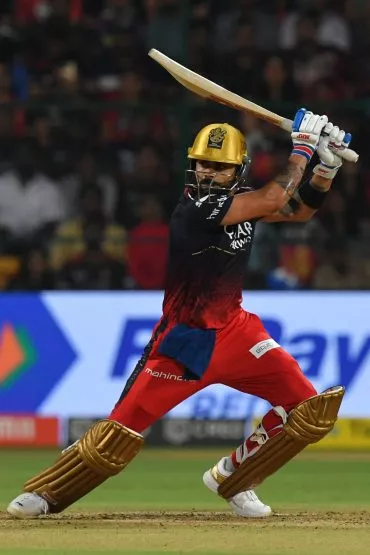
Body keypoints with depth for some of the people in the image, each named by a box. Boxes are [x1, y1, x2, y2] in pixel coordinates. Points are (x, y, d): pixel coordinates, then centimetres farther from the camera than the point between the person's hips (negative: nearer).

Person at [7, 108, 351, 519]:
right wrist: (302, 147, -14)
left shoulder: (242, 200, 3)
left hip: (235, 331, 7)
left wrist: (328, 163, -4)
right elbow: (275, 200, -23)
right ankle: (43, 494, 6)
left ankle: (231, 478, 11)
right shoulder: (194, 209, -20)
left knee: (313, 409, -5)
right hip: (185, 340, -7)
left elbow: (301, 208, 11)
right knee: (119, 432, -11)